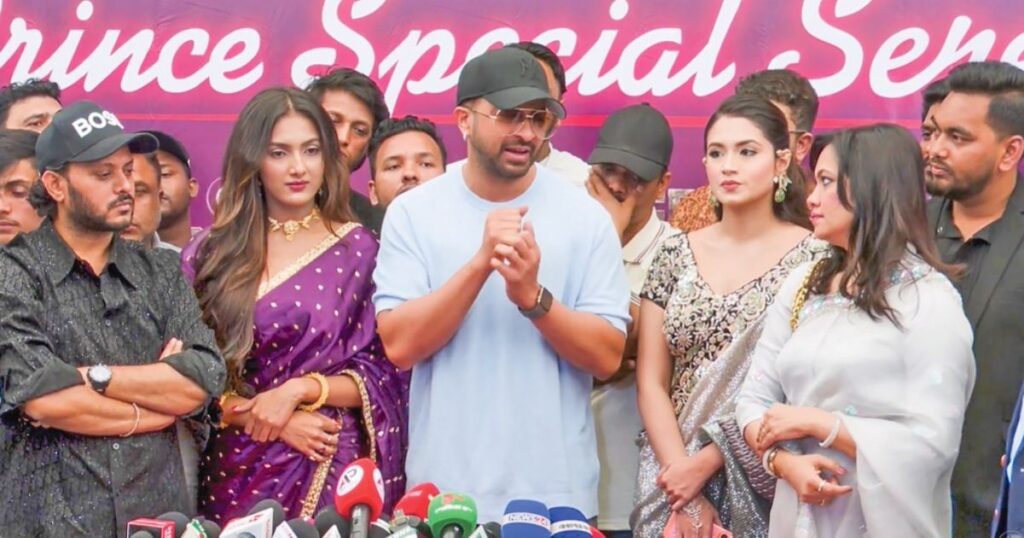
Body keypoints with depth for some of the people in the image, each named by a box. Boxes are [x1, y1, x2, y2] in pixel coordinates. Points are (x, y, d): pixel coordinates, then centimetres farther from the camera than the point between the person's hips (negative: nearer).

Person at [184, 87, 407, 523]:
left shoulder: (358, 250, 2)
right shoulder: (208, 255, 4)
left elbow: (385, 374, 0)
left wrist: (298, 390, -13)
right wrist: (263, 416, -11)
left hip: (335, 470, -1)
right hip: (238, 474, 1)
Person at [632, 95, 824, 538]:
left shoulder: (813, 259, -6)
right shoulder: (675, 255, 4)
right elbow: (651, 382, 2)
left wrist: (706, 464, -11)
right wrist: (680, 471, -9)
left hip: (761, 487, -3)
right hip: (671, 480, 3)